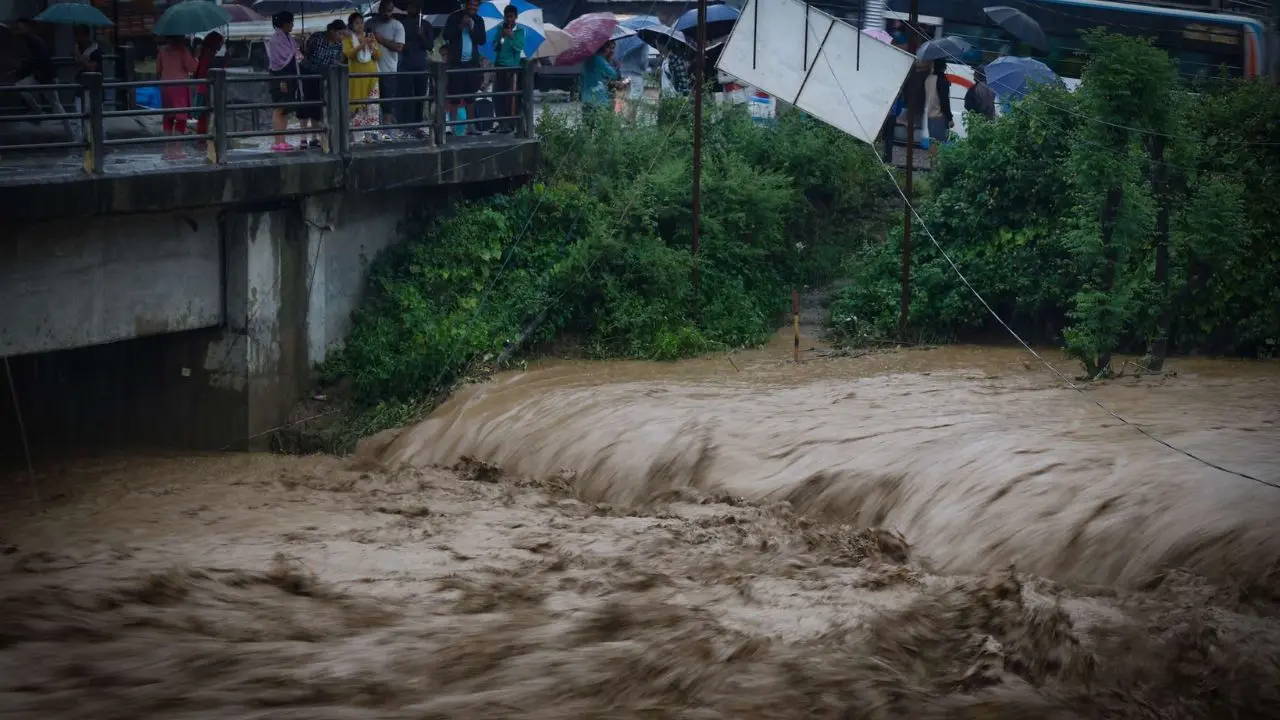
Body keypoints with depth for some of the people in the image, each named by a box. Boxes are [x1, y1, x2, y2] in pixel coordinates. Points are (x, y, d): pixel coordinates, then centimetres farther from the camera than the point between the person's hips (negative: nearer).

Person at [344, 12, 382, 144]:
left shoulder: (370, 37, 14)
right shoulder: (348, 38, 3)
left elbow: (377, 55, 10)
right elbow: (348, 53, -13)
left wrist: (372, 46, -8)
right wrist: (362, 45, -23)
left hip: (371, 75, 3)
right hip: (356, 76, -3)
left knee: (372, 104, -5)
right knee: (356, 104, -4)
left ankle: (369, 133, -5)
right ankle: (351, 132, 3)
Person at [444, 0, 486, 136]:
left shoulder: (478, 21, 8)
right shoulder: (454, 17, -1)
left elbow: (482, 40, 1)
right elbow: (446, 36, -8)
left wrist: (472, 27, -11)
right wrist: (460, 26, -17)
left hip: (472, 62, 4)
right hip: (456, 62, -4)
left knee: (471, 96, 6)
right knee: (454, 95, -6)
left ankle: (470, 127, 8)